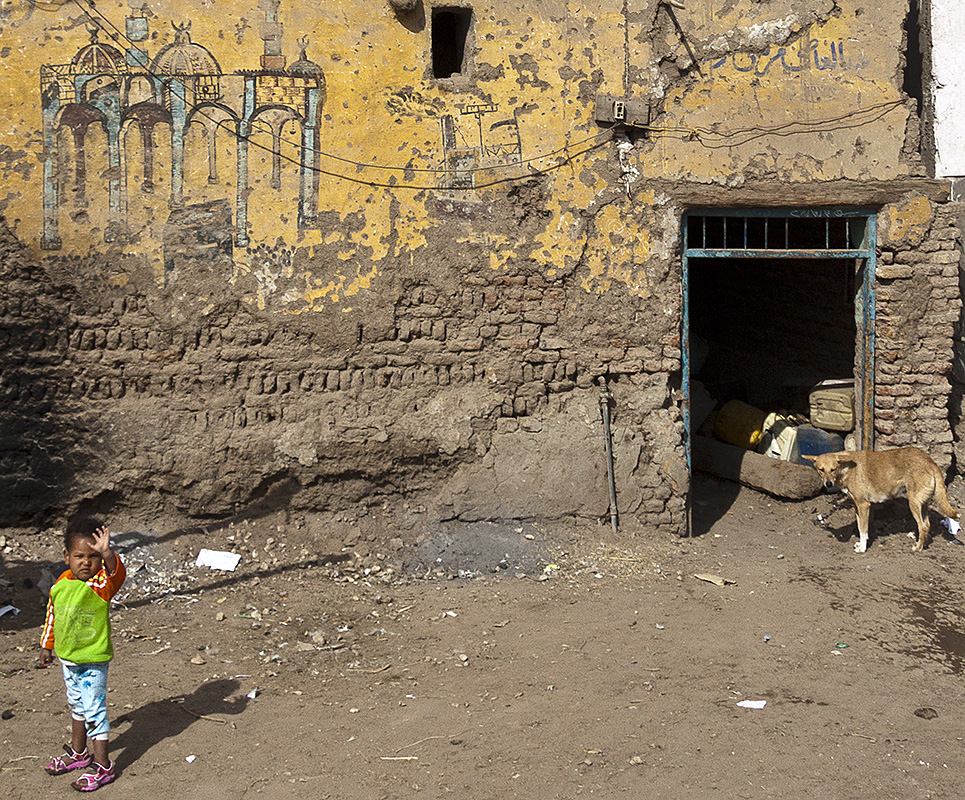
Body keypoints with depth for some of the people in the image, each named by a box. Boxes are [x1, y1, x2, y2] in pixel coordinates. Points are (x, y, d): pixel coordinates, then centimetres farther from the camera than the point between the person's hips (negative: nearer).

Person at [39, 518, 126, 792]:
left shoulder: (101, 583, -20)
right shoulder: (61, 584, -2)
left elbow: (117, 573, -44)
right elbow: (52, 615, 13)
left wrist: (106, 553, -62)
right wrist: (47, 645, 19)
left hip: (93, 659, -7)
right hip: (68, 657, 7)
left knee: (94, 710, -2)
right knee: (77, 706, 24)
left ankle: (102, 766, 9)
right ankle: (78, 753, 42)